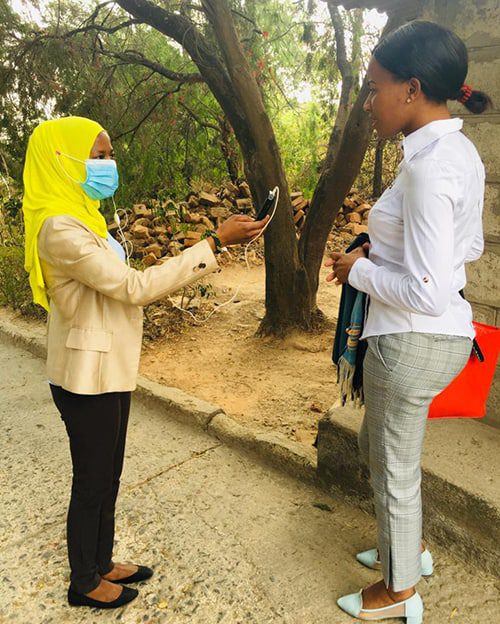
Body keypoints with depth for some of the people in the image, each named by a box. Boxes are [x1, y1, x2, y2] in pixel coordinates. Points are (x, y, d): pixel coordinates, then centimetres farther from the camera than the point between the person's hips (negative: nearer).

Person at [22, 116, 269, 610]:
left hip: (109, 369, 9)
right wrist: (215, 242, -27)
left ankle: (102, 563, 40)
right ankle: (84, 583, 32)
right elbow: (134, 287, -27)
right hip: (87, 375, -9)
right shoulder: (60, 229, -22)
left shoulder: (81, 219, 11)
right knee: (92, 480, 9)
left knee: (107, 475, 21)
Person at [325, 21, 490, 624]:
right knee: (376, 445, 27)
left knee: (394, 466, 12)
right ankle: (409, 547, 49)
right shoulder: (460, 152, 6)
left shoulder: (428, 167, -23)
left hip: (412, 342, -9)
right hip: (442, 334, 9)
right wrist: (386, 253, 8)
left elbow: (429, 293, -27)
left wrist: (361, 270, -12)